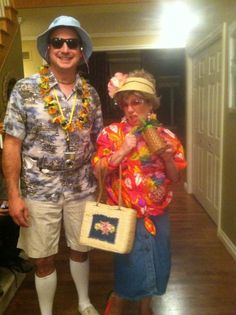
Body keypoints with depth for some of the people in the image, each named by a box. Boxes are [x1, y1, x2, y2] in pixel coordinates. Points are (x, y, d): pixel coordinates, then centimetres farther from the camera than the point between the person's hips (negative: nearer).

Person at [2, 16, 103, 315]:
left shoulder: (90, 94, 2)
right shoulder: (25, 89, -8)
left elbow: (97, 143, 8)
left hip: (82, 189, 3)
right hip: (39, 191, -2)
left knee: (80, 250, 19)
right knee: (43, 259, 11)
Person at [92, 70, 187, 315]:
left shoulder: (165, 136, -2)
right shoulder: (112, 133, -8)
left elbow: (175, 178, 2)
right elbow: (98, 171, -12)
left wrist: (167, 156, -16)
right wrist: (122, 150, -22)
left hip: (157, 213, 4)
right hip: (125, 213, -3)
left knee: (155, 262, 18)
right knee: (132, 265, 5)